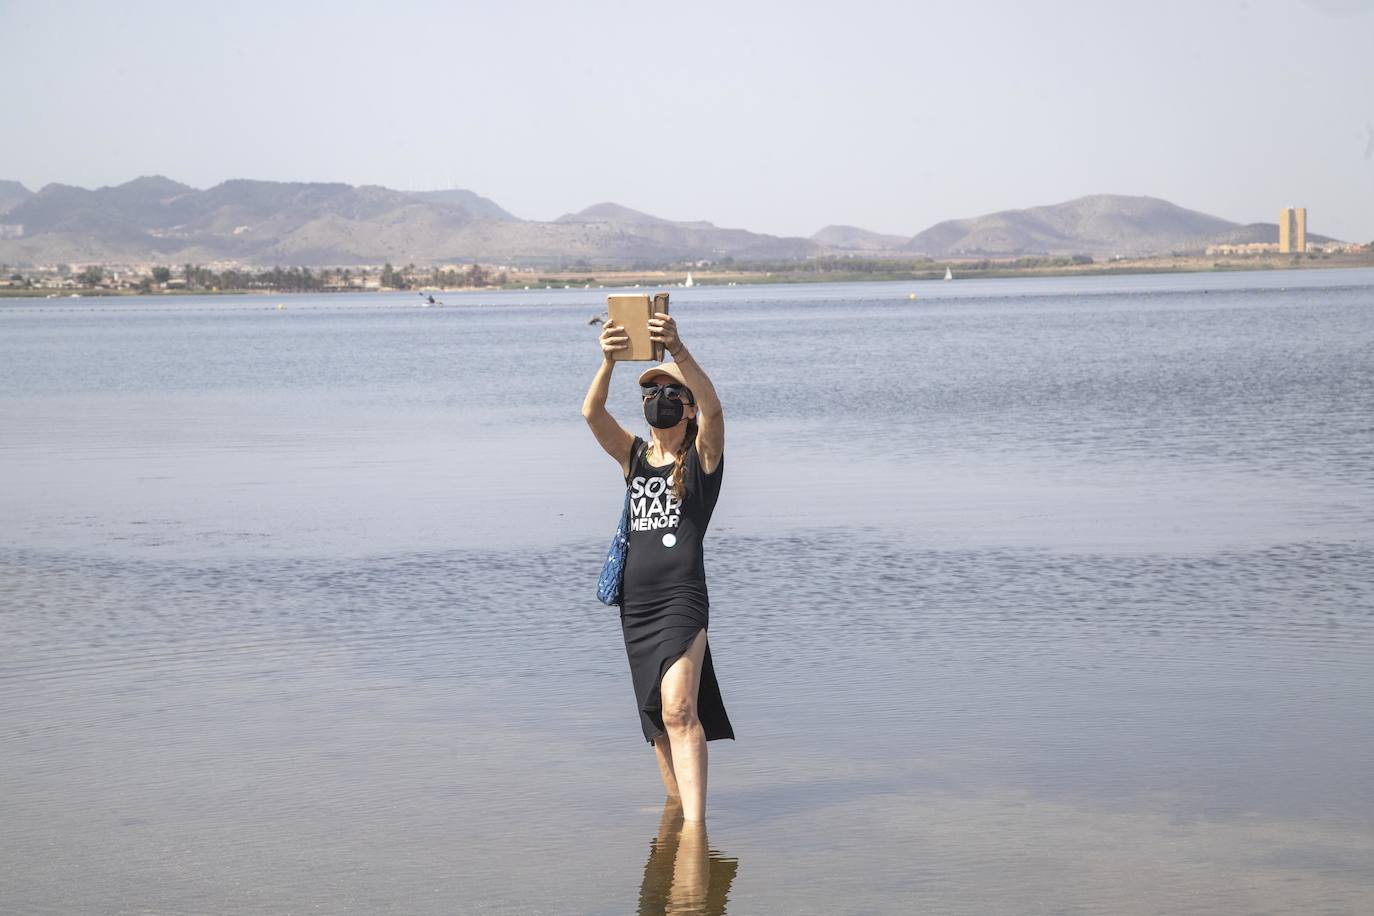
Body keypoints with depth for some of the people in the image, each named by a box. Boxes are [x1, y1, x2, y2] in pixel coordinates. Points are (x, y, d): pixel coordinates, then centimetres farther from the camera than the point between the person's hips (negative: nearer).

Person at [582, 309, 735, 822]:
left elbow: (712, 406, -20)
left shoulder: (703, 455, 1)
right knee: (657, 712, 14)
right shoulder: (634, 456, 11)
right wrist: (609, 362, -25)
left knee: (678, 708, -19)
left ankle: (695, 823, -25)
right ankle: (677, 801, 30)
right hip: (636, 599, 6)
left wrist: (678, 350, -35)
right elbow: (592, 412, -6)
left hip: (682, 596, -6)